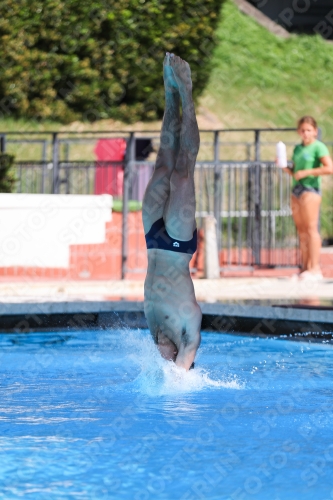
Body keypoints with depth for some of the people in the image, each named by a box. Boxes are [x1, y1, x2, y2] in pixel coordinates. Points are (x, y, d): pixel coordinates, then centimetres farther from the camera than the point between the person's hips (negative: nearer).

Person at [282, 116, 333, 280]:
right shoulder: (298, 148, 17)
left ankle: (315, 269, -10)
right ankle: (305, 267, 8)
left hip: (311, 189, -8)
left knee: (311, 229, -9)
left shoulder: (318, 147, -6)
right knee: (301, 231, 6)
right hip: (296, 189, 8)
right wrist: (285, 167, 3)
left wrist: (306, 172, -15)